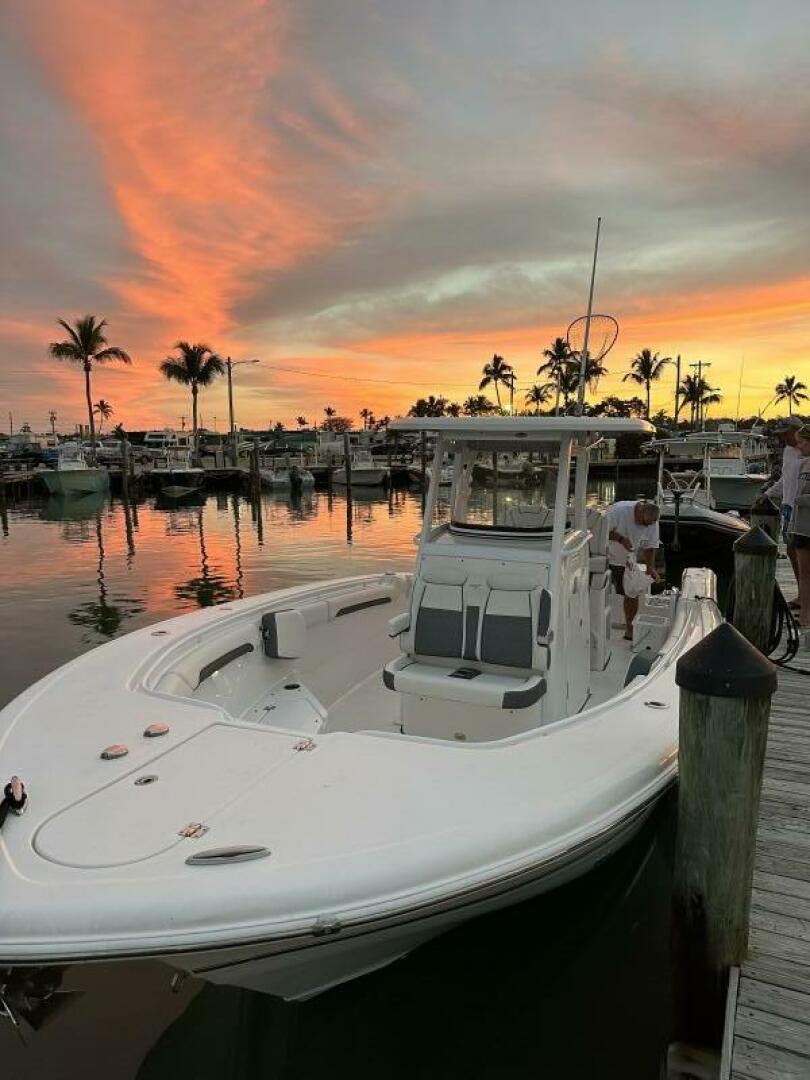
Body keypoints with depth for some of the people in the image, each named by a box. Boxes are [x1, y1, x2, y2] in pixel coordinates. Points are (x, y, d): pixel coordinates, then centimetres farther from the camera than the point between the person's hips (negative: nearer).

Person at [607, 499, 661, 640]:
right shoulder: (618, 510, -26)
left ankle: (629, 628, 18)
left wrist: (650, 567, -14)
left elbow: (650, 546, -4)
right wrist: (620, 538, -33)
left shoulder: (652, 523, -10)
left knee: (632, 594, 4)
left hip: (629, 563, 4)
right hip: (607, 558, -4)